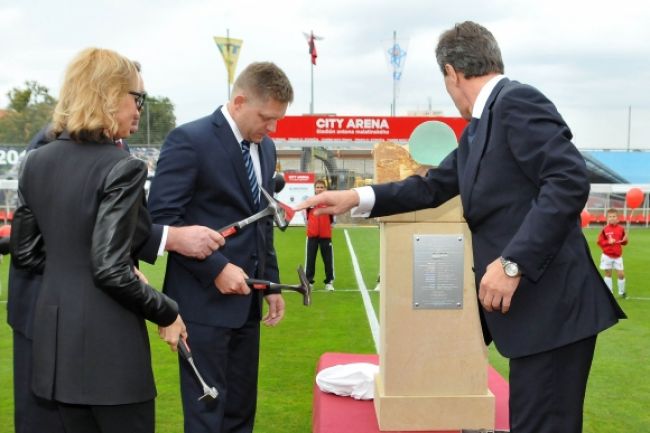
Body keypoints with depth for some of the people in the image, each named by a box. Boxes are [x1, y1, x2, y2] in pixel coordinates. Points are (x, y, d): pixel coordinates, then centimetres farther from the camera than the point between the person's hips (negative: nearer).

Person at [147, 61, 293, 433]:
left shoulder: (266, 148, 12)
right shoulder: (189, 140, -12)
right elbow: (162, 218, -17)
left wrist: (271, 285, 14)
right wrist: (216, 268, -20)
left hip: (247, 300, 8)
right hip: (205, 300, -7)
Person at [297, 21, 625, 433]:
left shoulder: (517, 101, -13)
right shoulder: (478, 128, 18)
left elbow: (570, 181, -23)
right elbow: (432, 187, 22)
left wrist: (512, 263, -26)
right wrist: (356, 198, 12)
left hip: (552, 303, -10)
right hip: (531, 304, 10)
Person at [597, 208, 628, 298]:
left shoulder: (621, 229, 0)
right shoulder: (605, 229, -8)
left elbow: (624, 242, 9)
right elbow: (600, 242, -5)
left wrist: (625, 240, -13)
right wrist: (608, 242, -19)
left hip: (618, 256, 1)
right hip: (607, 256, -1)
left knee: (621, 274, -1)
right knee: (608, 274, 6)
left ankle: (622, 292, 19)